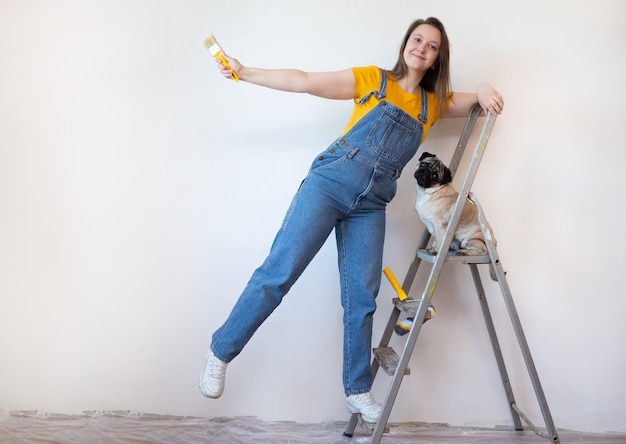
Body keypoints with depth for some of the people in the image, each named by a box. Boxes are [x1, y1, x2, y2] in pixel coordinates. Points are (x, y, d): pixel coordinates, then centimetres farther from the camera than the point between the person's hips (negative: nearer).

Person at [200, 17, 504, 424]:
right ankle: (222, 351, 3)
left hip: (370, 205, 4)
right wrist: (245, 73, -1)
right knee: (279, 272, -11)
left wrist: (483, 91, -3)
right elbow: (306, 82, 3)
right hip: (330, 181, -3)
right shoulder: (373, 80, 6)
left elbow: (480, 102, 22)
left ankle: (358, 391, 13)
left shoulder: (434, 103, 17)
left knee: (362, 298, 1)